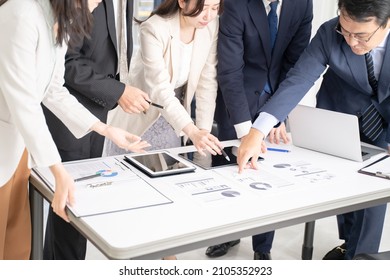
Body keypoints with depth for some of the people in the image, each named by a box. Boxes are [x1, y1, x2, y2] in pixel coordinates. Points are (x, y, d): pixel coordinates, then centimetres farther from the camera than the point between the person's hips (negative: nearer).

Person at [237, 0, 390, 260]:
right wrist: (258, 131, -47)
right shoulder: (329, 33, -30)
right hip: (341, 113, 1)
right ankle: (349, 243, 38)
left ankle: (358, 254, 19)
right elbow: (298, 80, -36)